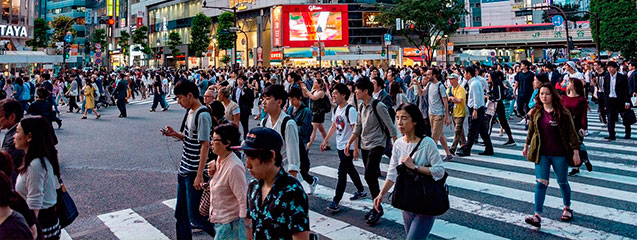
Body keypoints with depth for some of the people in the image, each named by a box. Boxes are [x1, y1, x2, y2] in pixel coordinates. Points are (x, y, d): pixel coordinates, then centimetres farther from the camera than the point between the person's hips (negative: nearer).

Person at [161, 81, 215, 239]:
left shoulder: (202, 115, -18)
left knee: (194, 217, -3)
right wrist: (175, 134, 2)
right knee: (181, 214, 15)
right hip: (184, 170, 9)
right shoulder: (190, 112, 11)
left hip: (194, 173, -9)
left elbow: (205, 145, -21)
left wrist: (199, 175, -22)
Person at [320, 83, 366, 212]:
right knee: (350, 169, 20)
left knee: (342, 173, -8)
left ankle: (336, 201, -4)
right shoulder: (336, 109, 8)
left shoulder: (350, 110, -18)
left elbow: (355, 130, -21)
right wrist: (326, 140, 19)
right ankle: (361, 191, 38)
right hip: (340, 145, 9)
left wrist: (355, 148, -24)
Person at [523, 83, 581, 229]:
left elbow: (572, 133, -8)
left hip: (559, 154, -2)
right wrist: (526, 146, 19)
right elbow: (531, 130, 15)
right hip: (541, 154, 3)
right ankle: (537, 216, -9)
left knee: (562, 182, 14)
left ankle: (567, 208, 38)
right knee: (541, 183, -5)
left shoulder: (562, 113, -10)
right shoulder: (535, 113, 2)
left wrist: (576, 151, -10)